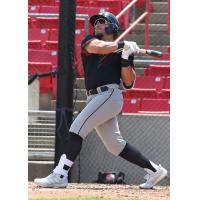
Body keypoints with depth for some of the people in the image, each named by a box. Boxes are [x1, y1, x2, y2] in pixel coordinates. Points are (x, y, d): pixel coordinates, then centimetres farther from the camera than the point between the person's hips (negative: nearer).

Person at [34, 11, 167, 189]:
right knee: (115, 145, 9)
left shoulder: (121, 52, 7)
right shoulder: (89, 41, 17)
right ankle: (154, 170, 20)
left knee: (77, 128, -19)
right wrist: (122, 45, -15)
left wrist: (126, 58, -12)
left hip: (110, 94, -6)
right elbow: (97, 47, -9)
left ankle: (60, 175, -25)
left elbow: (129, 83, -1)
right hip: (95, 98, 6)